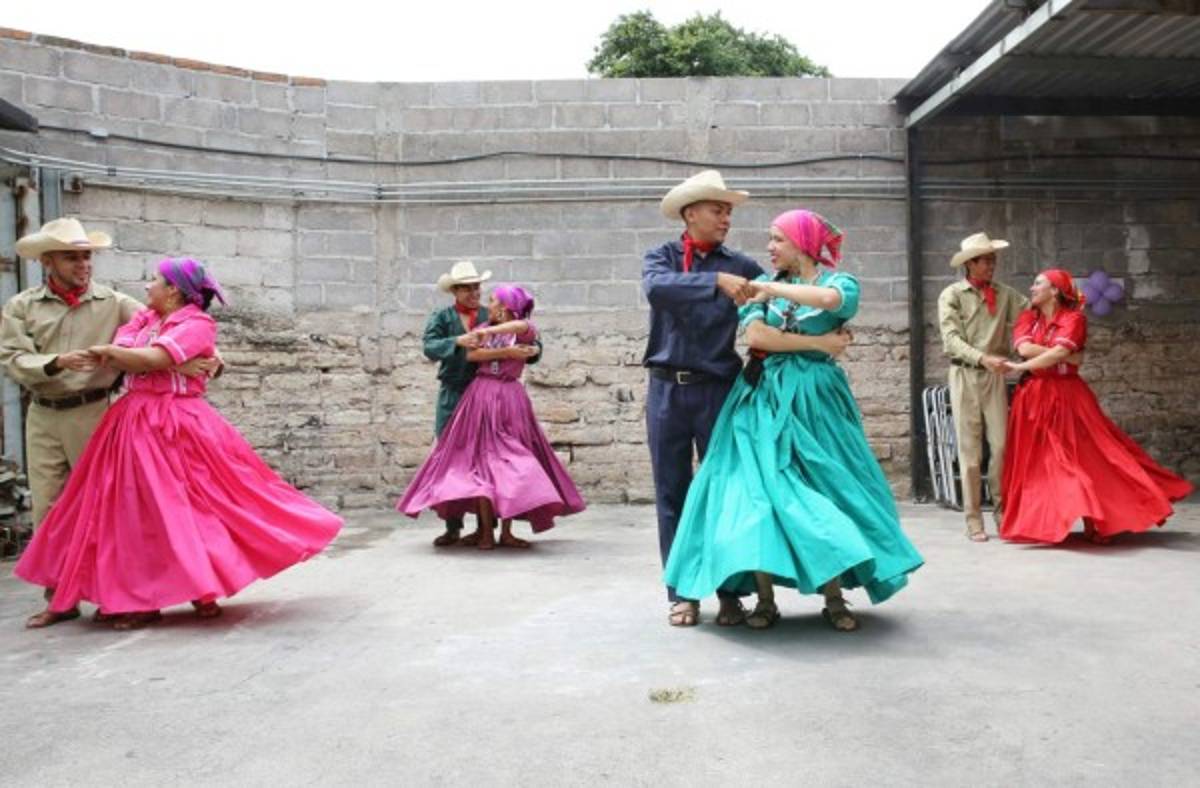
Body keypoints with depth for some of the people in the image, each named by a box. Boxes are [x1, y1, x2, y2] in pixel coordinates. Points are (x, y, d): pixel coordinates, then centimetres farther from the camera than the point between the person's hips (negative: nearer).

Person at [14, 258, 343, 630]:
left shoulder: (197, 323, -8)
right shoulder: (142, 319, 15)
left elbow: (152, 359, -19)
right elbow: (118, 358, 4)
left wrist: (108, 351, -5)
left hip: (177, 425, -7)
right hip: (135, 424, 7)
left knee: (193, 504, -4)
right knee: (137, 510, 7)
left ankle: (203, 589, 7)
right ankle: (141, 598, 15)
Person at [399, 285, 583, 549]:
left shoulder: (526, 332, 0)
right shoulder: (484, 328, 11)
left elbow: (520, 325, -26)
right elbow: (471, 355, -7)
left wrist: (490, 331, -24)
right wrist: (507, 352, -14)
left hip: (509, 399, -3)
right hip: (481, 398, 3)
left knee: (511, 461, -2)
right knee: (482, 460, -1)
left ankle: (506, 532, 5)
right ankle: (486, 532, 1)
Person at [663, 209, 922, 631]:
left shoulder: (839, 282, 4)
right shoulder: (765, 284, 11)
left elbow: (827, 300, -23)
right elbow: (755, 335, -6)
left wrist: (774, 288, -13)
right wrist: (820, 342, -8)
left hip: (814, 398, -2)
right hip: (764, 396, 2)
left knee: (825, 492, -3)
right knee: (759, 489, -7)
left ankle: (834, 599, 7)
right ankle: (765, 600, -1)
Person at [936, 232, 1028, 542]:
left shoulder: (1005, 294, 10)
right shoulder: (951, 295, 1)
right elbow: (952, 338, -8)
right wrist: (983, 358, -20)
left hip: (995, 375, 2)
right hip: (965, 374, -2)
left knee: (1001, 444, -1)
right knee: (970, 449, 1)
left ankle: (1001, 509, 13)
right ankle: (973, 519, 6)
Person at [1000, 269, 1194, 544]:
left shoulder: (1073, 318, -4)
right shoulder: (1027, 317, 9)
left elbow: (1057, 352, -20)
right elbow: (1024, 348, -10)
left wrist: (1022, 367, -17)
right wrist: (1065, 356, -14)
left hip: (1067, 397, -3)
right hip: (1033, 398, 4)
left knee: (1084, 457, -6)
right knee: (1035, 462, 4)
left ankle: (1094, 522, -1)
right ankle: (1036, 523, 11)